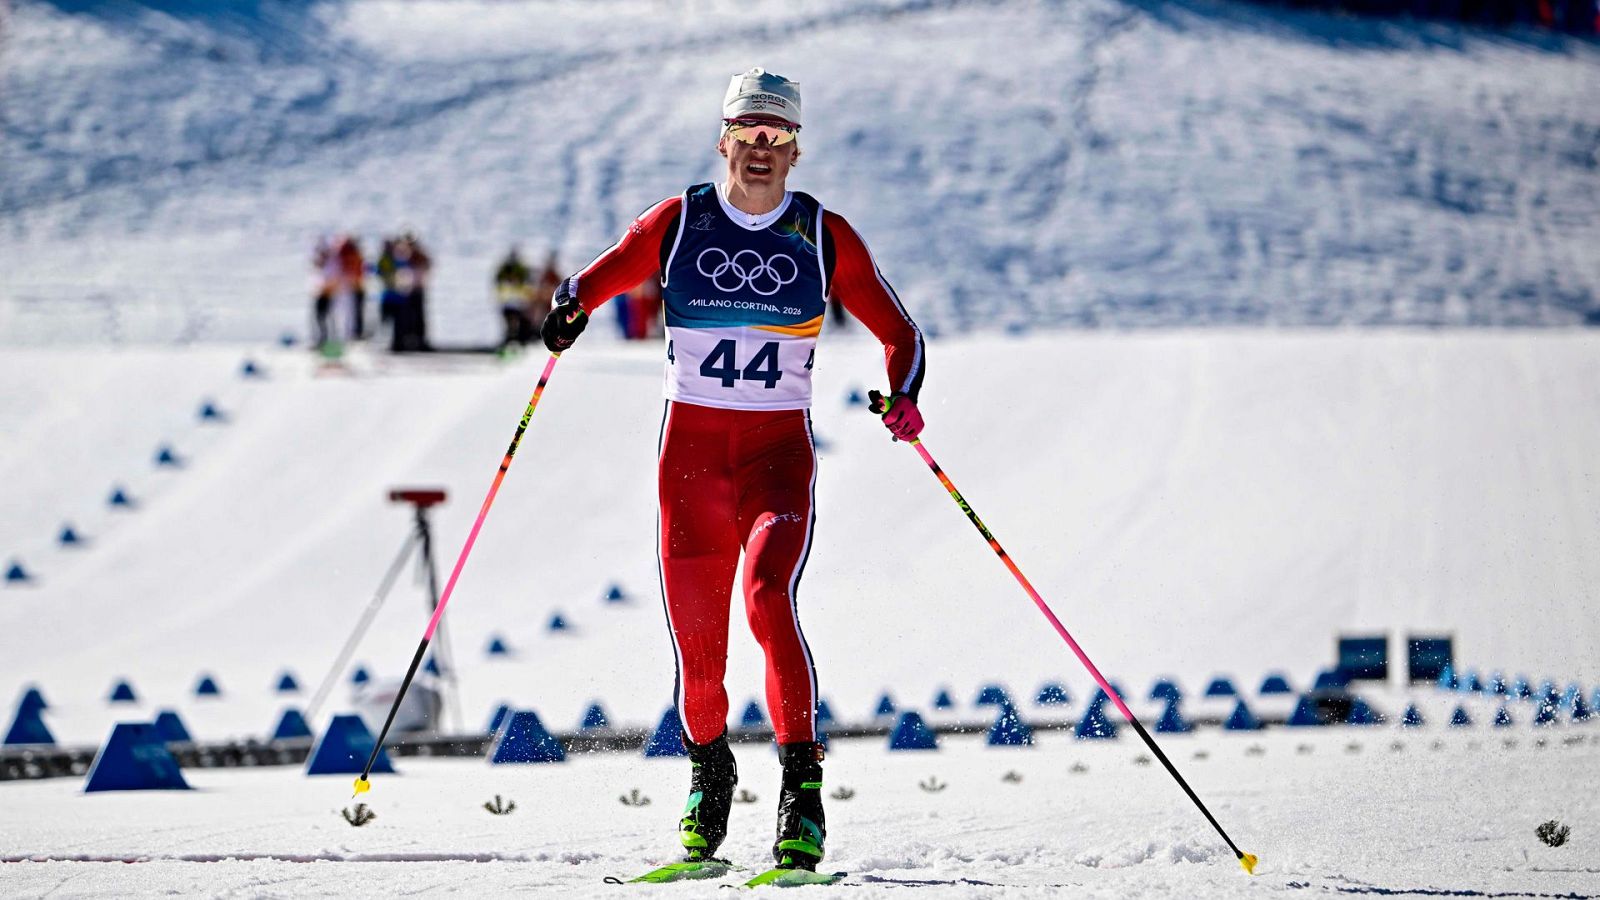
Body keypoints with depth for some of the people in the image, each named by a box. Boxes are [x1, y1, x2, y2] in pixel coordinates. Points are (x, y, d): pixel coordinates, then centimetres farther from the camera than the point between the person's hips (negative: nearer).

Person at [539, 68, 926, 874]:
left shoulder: (824, 237, 2)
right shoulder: (677, 224, 3)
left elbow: (898, 332, 7)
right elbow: (595, 280, 8)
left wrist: (904, 396, -13)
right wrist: (569, 310, -17)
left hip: (779, 451, -1)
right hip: (691, 450, 1)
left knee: (769, 596, -27)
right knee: (697, 641, 2)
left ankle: (803, 785, -22)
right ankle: (708, 769, 32)